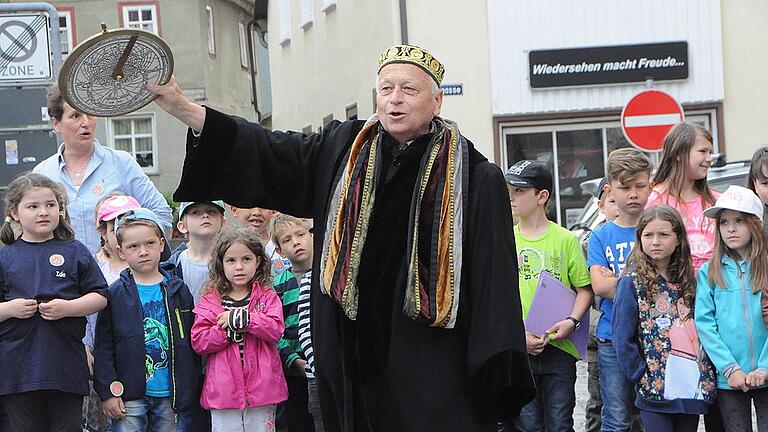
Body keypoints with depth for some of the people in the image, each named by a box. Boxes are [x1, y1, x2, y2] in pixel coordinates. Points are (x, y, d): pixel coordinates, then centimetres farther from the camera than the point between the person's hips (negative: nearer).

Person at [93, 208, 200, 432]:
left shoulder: (179, 290, 6)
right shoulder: (115, 294, -1)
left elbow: (191, 343, 10)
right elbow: (103, 347, -1)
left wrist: (192, 391, 7)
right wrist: (107, 391, -7)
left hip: (170, 395, 2)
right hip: (130, 395, -2)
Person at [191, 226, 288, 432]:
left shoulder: (267, 297, 5)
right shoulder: (210, 301, 5)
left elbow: (275, 330, -12)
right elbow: (198, 342, -4)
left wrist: (240, 317, -19)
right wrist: (229, 330, -16)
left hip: (261, 389, 0)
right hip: (224, 390, 0)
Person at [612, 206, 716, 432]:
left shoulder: (687, 280, 12)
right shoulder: (632, 282, -4)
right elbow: (622, 338, -8)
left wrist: (706, 375, 5)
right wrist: (641, 377, -12)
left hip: (693, 386, 5)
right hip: (656, 388, -5)